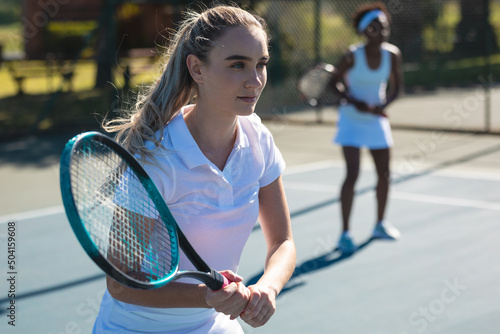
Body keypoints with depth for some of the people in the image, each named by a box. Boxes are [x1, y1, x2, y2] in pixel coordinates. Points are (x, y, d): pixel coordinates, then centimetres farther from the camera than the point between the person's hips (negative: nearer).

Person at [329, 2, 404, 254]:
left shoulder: (392, 54, -7)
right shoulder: (352, 56, -17)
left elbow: (396, 87, 2)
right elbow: (335, 82, -7)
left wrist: (383, 105, -17)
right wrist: (356, 103, -21)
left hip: (377, 119, 5)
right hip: (352, 119, -4)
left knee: (384, 174, 9)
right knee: (352, 174, -13)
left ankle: (380, 224, 30)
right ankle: (345, 234, -6)